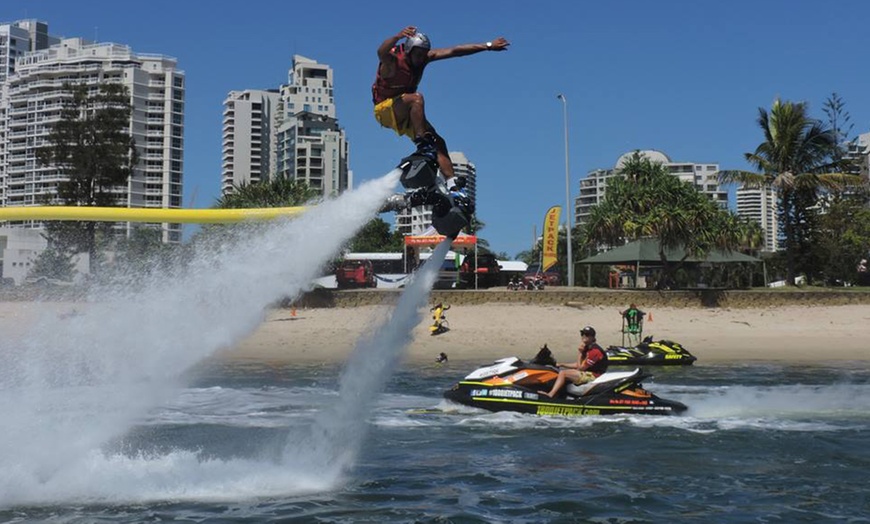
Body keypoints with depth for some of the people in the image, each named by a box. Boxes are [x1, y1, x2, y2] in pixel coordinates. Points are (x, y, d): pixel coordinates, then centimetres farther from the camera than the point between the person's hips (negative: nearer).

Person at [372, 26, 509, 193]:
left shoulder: (424, 56, -3)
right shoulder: (393, 60, -22)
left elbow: (454, 51, -1)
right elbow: (382, 52, -48)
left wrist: (488, 46, -2)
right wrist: (398, 37, -70)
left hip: (407, 111, 7)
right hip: (386, 108, -7)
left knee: (438, 142, -5)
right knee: (416, 98, -36)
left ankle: (452, 185, -5)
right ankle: (422, 144, -37)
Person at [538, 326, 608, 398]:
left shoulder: (594, 351, -18)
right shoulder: (588, 348, 13)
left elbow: (580, 368, -17)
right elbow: (579, 365, 16)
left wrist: (579, 352, -10)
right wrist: (562, 365, 8)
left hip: (593, 376, -11)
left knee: (563, 373, -19)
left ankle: (550, 394, -23)